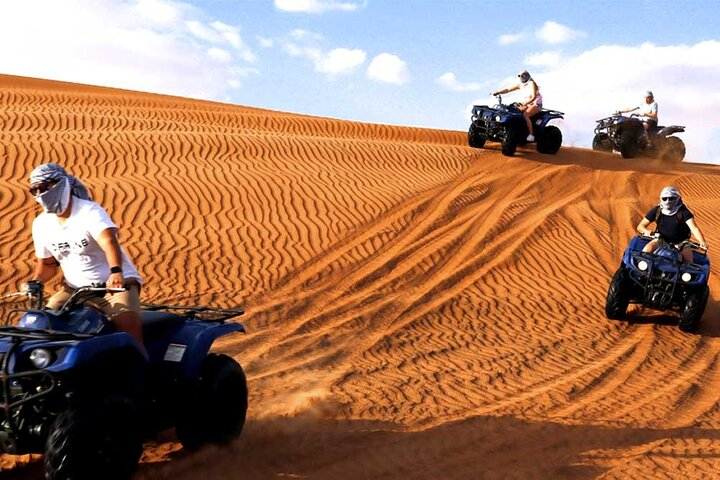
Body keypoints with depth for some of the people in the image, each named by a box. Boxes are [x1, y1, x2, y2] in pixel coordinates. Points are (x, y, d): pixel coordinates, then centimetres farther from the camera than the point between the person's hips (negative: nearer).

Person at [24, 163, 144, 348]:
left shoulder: (90, 212, -17)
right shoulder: (41, 224, 3)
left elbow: (109, 242, -35)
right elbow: (48, 263, 15)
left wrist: (116, 272, -54)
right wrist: (35, 282, -7)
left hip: (116, 283, -6)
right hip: (75, 288, 6)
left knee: (129, 322, -30)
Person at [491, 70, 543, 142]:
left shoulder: (531, 83, -14)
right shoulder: (520, 85, 6)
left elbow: (534, 97, -25)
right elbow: (508, 90, 8)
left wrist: (524, 104, -37)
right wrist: (497, 92, -3)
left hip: (536, 104, -8)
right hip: (527, 104, 8)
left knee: (525, 115, -31)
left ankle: (531, 135, -32)